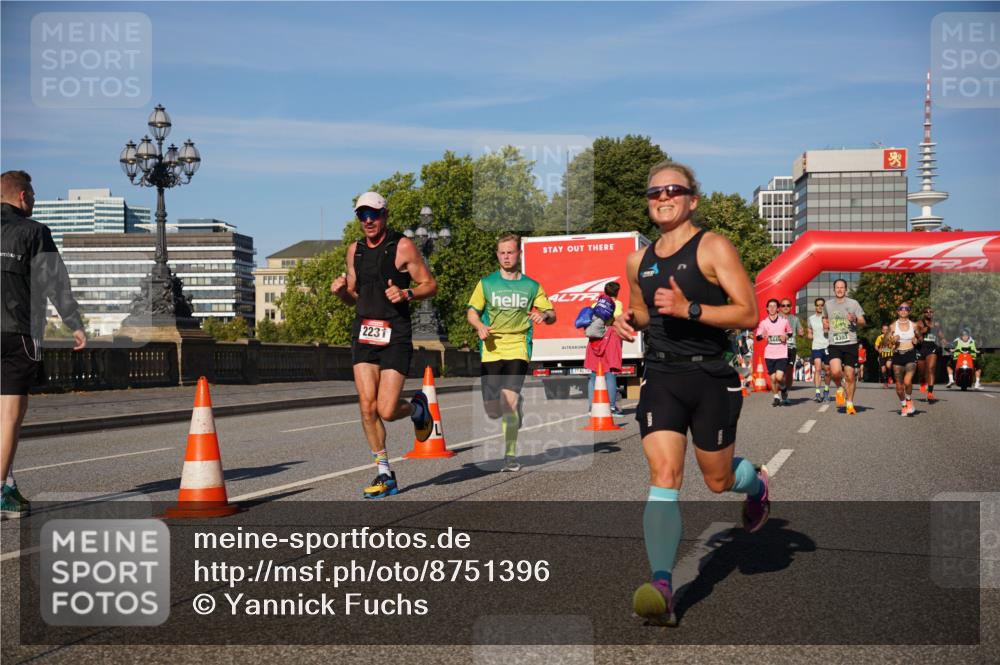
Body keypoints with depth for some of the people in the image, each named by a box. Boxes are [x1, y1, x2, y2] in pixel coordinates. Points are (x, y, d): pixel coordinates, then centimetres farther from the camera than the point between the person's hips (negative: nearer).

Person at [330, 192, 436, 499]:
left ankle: (418, 408, 26)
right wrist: (341, 291, 0)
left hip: (395, 336, -5)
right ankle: (384, 474, 6)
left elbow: (430, 285, -1)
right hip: (363, 334, 5)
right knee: (367, 407, -6)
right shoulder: (355, 250, 13)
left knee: (387, 411, -10)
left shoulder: (403, 246, -3)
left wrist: (406, 294, -19)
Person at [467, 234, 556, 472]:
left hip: (518, 349, -2)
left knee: (508, 400, -20)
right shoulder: (486, 283, 7)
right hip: (491, 351, 2)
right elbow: (471, 311, 11)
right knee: (492, 412, 0)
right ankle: (517, 404, 37)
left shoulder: (531, 286, 7)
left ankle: (511, 455, -8)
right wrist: (480, 326, -11)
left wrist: (544, 315, -14)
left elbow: (552, 315, 11)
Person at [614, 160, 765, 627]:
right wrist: (629, 321, 5)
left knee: (718, 481, 11)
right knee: (663, 477, -13)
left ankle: (756, 483, 49)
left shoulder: (713, 248, -6)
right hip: (660, 377, 3)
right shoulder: (638, 262, 11)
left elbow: (749, 313, -12)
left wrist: (690, 309, -23)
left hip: (710, 377, -3)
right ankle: (661, 587, -19)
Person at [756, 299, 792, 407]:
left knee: (779, 377, -13)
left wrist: (786, 336, -6)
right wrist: (762, 336, -21)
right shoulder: (763, 322, 3)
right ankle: (776, 397, 23)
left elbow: (790, 332, 16)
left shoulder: (784, 321, 1)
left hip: (782, 354, -2)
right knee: (772, 377, 4)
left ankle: (783, 388, 20)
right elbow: (758, 337, 2)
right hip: (769, 354, 2)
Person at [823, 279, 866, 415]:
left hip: (850, 344, -1)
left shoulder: (853, 303, 3)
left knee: (849, 375, 1)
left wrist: (855, 319, -19)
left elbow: (863, 321, 2)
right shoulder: (828, 305, 10)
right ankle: (840, 388, 10)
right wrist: (825, 324, 7)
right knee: (836, 371, -21)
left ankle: (850, 403, 15)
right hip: (834, 344, 1)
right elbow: (825, 319, 30)